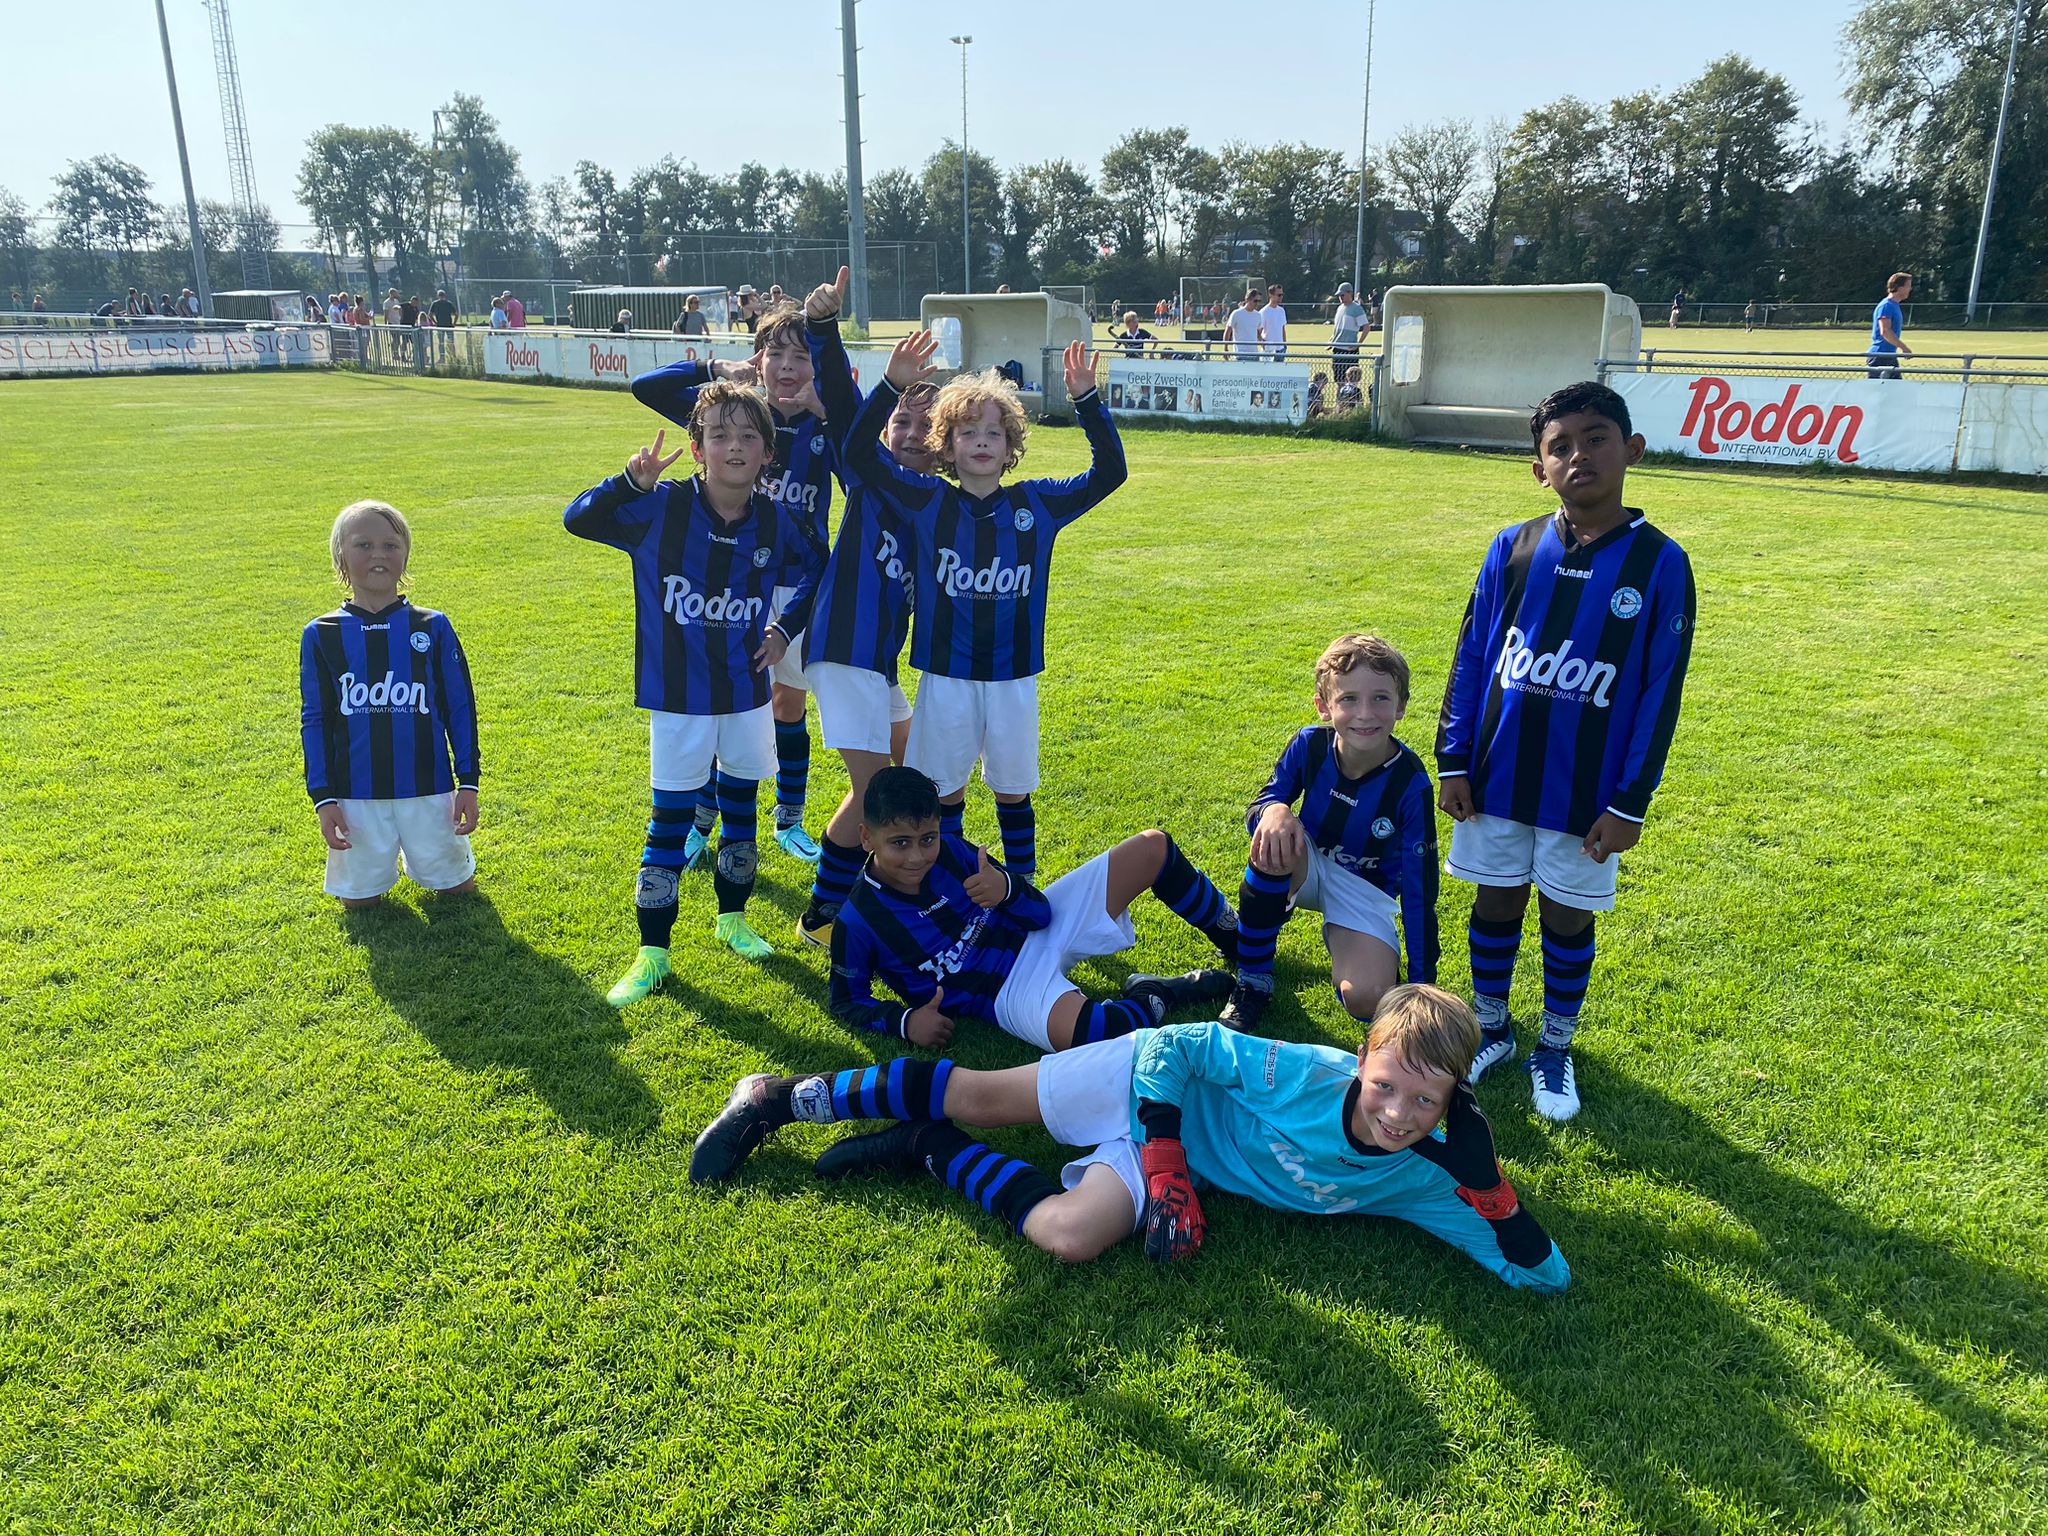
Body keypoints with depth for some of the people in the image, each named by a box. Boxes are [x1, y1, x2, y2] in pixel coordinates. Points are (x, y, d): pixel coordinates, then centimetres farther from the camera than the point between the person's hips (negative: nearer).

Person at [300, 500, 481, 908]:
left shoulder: (433, 627, -2)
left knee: (457, 888, 10)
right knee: (359, 899, 9)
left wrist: (468, 781, -1)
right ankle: (378, 859, 40)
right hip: (356, 795, 0)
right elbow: (314, 720, 3)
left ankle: (425, 858, 41)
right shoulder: (321, 635, -1)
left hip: (429, 789, 0)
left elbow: (460, 706, 2)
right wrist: (323, 797, -2)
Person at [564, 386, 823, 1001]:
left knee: (740, 807, 16)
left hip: (746, 693, 3)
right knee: (669, 823, 3)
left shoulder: (775, 523, -6)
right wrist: (631, 480, -28)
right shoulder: (662, 507, -14)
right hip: (678, 697, -3)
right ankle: (652, 952, 14)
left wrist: (785, 629, 5)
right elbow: (577, 520, -13)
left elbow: (814, 574, 13)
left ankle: (732, 917, 37)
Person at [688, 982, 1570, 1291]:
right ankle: (779, 1101, 14)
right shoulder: (1308, 1074, -30)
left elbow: (1544, 1274, -19)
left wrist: (1483, 1181, -35)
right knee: (976, 1095, -6)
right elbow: (1173, 1049, -21)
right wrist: (1168, 1173, -26)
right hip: (1150, 1087, -3)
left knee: (1070, 1235, -22)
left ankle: (931, 1156, 5)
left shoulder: (1415, 1180, -19)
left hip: (1185, 1159, 3)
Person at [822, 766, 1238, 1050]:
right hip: (1011, 990, -5)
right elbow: (847, 1003, -3)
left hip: (1041, 927, 5)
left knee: (1154, 847, -2)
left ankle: (1239, 946, 18)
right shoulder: (859, 922, -15)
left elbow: (1040, 912, -4)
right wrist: (904, 1020, -22)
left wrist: (1007, 888, -28)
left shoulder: (950, 851, -5)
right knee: (1090, 1030, -41)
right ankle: (1165, 993, -8)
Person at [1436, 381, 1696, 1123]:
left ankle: (1554, 1048, 30)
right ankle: (1490, 1027, 33)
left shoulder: (1659, 562, -9)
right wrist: (1453, 761, 0)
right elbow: (1470, 658, 3)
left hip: (1585, 793, -2)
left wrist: (1630, 803, -8)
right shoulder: (1513, 548, -2)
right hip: (1497, 776, 2)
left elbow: (1660, 693, -7)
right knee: (1496, 901, 14)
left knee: (1567, 916, 10)